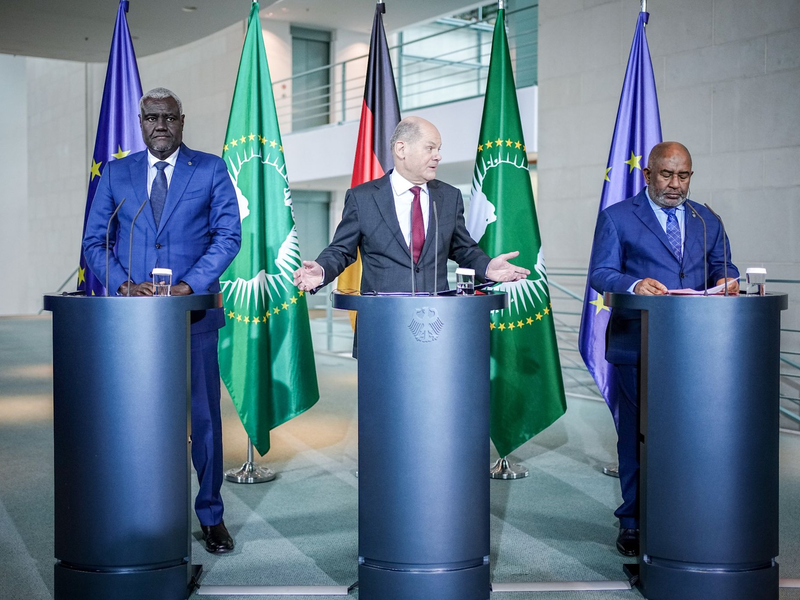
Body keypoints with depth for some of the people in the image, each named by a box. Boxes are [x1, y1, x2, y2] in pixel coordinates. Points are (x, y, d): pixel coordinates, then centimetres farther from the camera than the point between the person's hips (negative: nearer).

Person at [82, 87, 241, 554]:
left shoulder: (211, 170, 5)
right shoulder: (116, 174, 11)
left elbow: (228, 236, -1)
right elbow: (95, 240, 9)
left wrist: (186, 287, -12)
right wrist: (124, 285, -9)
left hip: (193, 312, -2)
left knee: (204, 416, 2)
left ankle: (211, 516, 15)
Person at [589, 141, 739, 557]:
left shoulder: (707, 221, 18)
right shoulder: (616, 217, 5)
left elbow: (722, 266, 17)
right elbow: (600, 273, -3)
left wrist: (725, 279, -7)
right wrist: (634, 284, -23)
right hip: (638, 347, -3)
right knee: (637, 433, 4)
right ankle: (634, 523, 15)